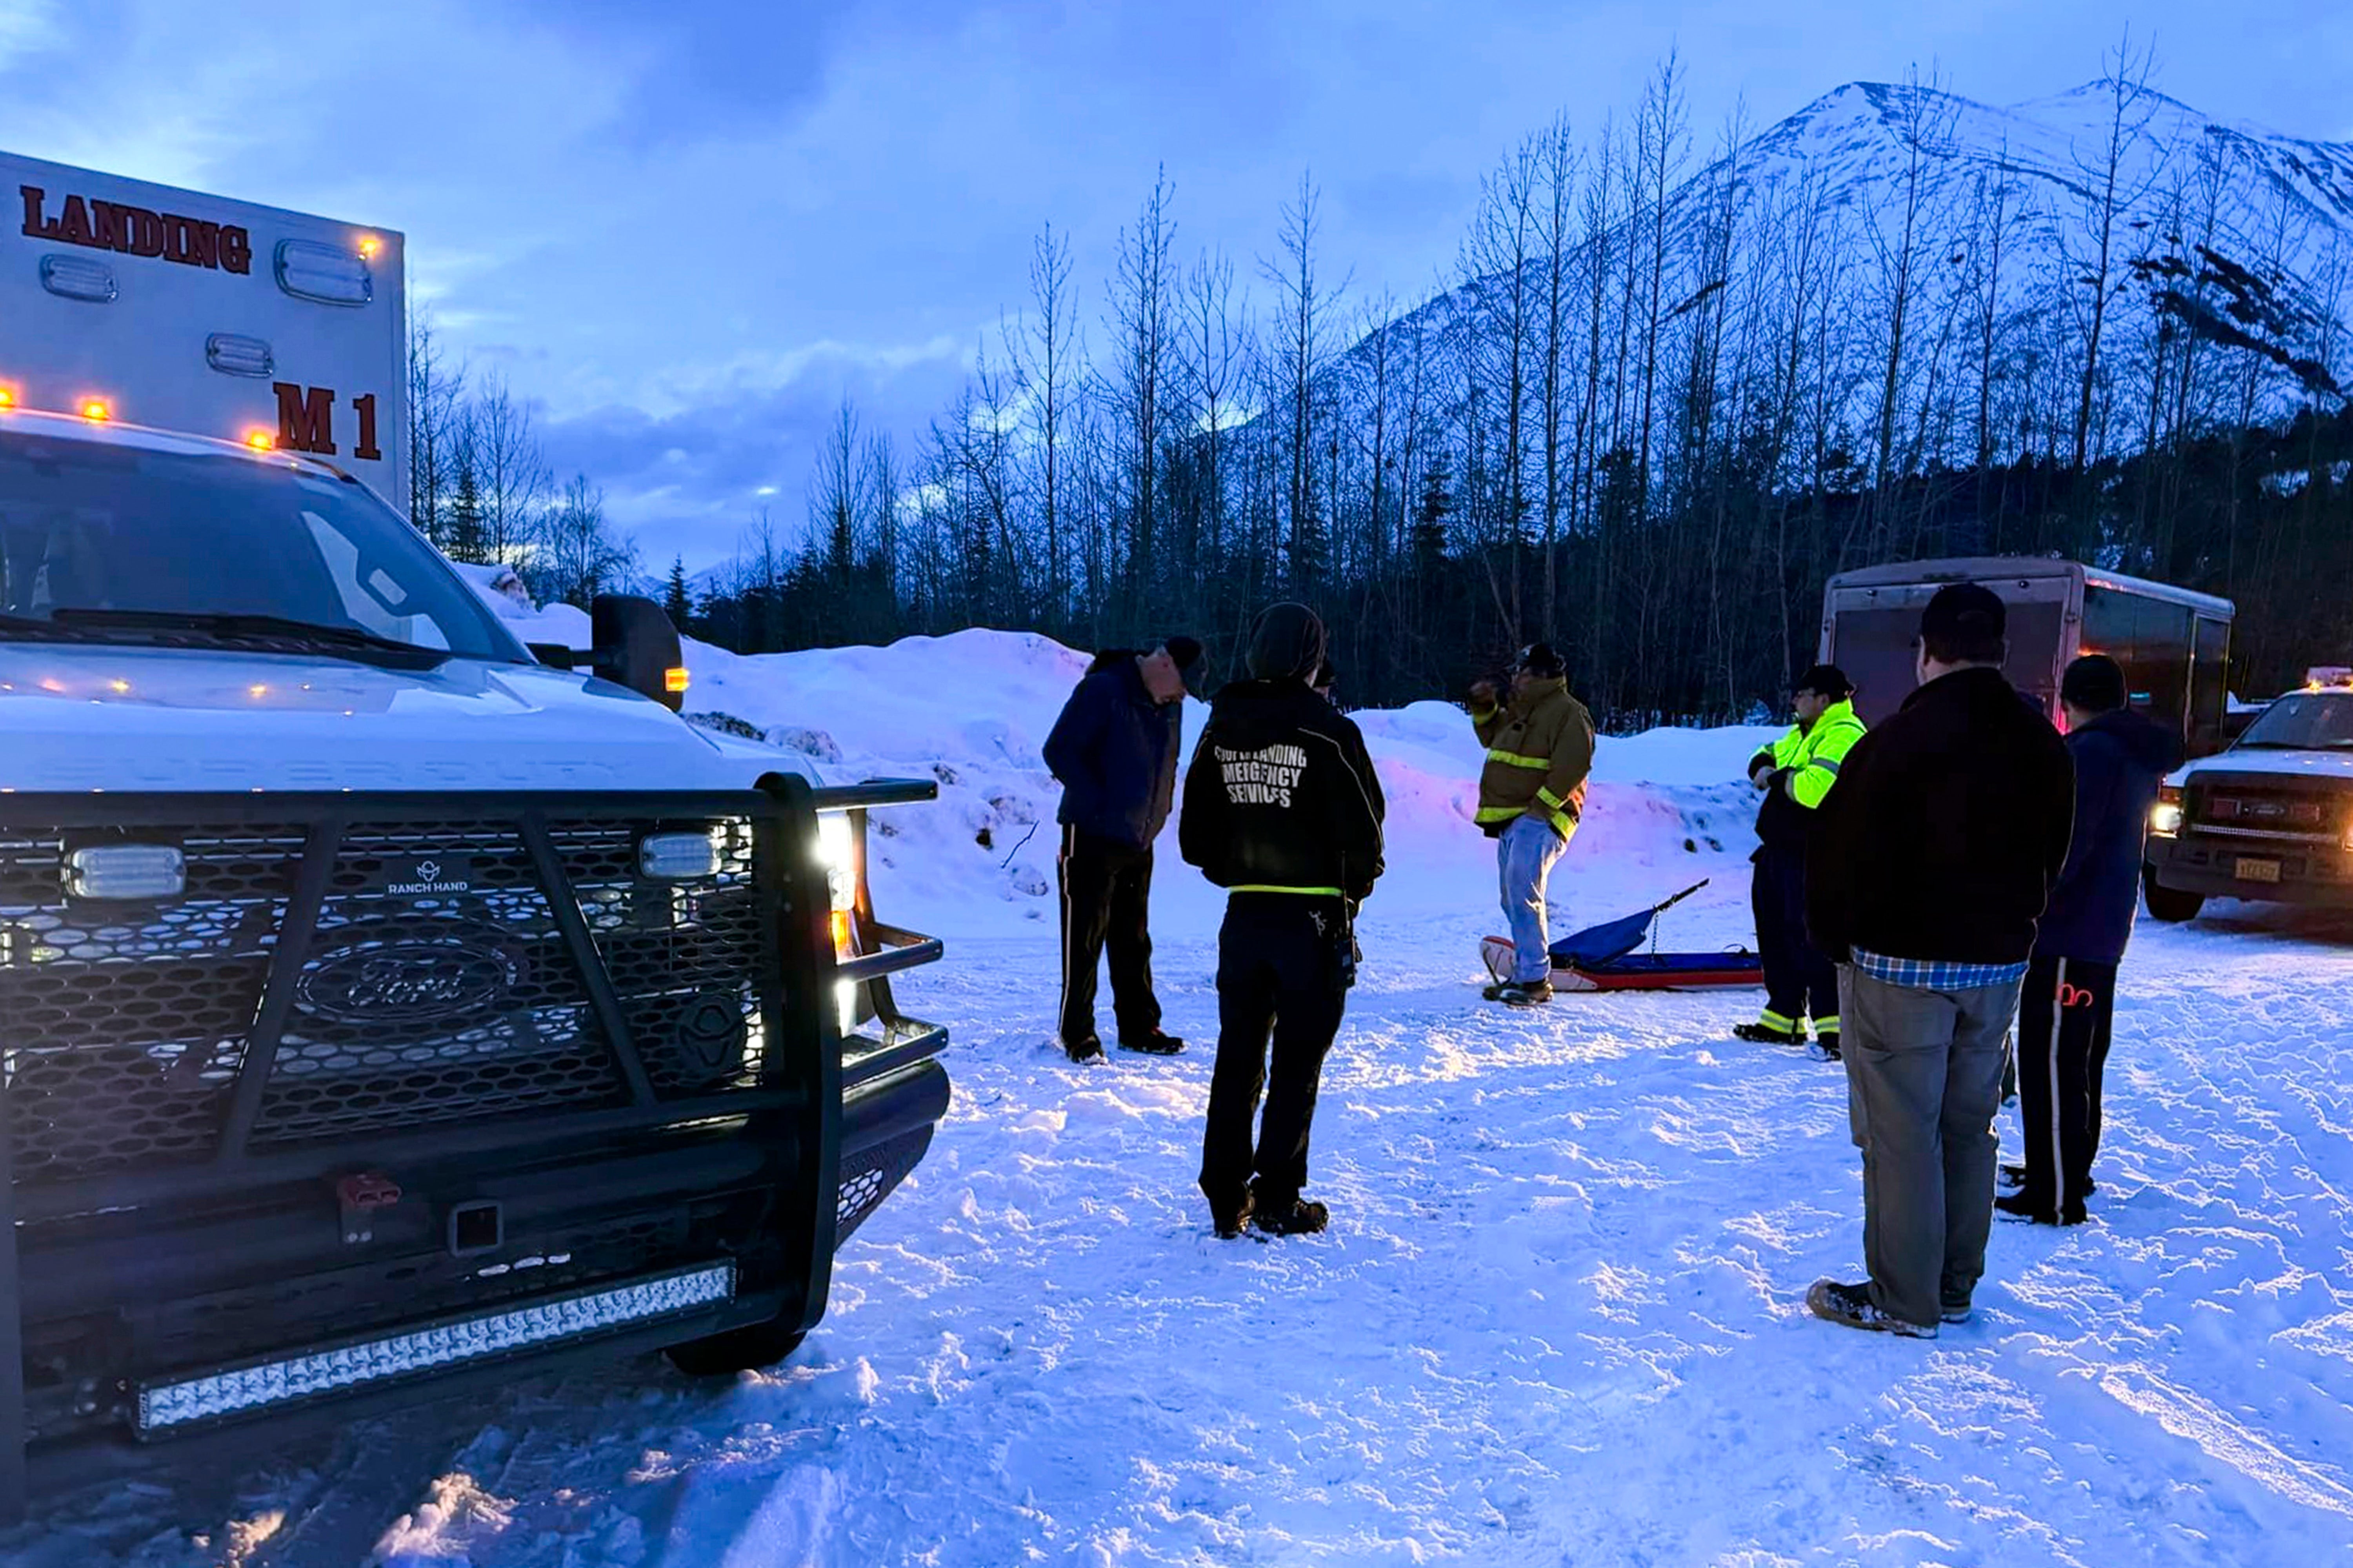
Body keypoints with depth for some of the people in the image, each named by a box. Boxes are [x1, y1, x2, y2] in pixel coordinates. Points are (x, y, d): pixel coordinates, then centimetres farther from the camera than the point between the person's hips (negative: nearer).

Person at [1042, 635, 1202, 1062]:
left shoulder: (1169, 705, 8)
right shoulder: (1101, 691, -15)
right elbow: (1058, 751, -16)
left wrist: (1161, 809, 9)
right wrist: (1098, 804, -19)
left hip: (1140, 842, 7)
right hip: (1092, 839, -7)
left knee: (1134, 940, 14)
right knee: (1085, 940, 0)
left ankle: (1139, 1026, 24)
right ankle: (1078, 1032, 10)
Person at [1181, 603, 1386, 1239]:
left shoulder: (1220, 731, 2)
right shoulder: (1328, 733, -14)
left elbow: (1195, 835, 7)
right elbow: (1363, 832, -11)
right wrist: (1354, 888, 7)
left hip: (1244, 916, 4)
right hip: (1313, 918, -4)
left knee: (1236, 1060, 13)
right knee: (1297, 1066, 6)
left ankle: (1227, 1199, 18)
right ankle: (1277, 1202, 11)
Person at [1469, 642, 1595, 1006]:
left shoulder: (1568, 712, -10)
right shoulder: (1520, 710, 20)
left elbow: (1572, 767, -19)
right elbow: (1492, 736, 36)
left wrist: (1540, 807, -22)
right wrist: (1484, 708, 19)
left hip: (1540, 820, -10)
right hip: (1512, 820, 10)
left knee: (1522, 894, -20)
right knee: (1514, 900, 12)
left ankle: (1535, 980, -18)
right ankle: (1524, 975, 21)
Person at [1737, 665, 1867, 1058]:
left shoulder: (1844, 735, -15)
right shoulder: (1804, 734, 18)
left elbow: (1815, 787, -30)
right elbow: (1768, 755, 29)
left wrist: (1777, 779, -12)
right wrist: (1764, 768, 5)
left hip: (1812, 857, -11)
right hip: (1779, 850, 11)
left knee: (1811, 936, -13)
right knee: (1775, 933, 16)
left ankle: (1834, 1026, -10)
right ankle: (1783, 1018, 27)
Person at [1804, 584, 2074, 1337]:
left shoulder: (1898, 742, -18)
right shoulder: (2043, 746, 6)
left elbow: (1845, 857, -15)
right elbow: (2052, 858, 15)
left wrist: (1834, 936, 0)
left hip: (1900, 964, -7)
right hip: (1999, 963, 8)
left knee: (1900, 1131, 0)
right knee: (1969, 1126, 16)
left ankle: (1902, 1300, 8)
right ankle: (1956, 1287, 25)